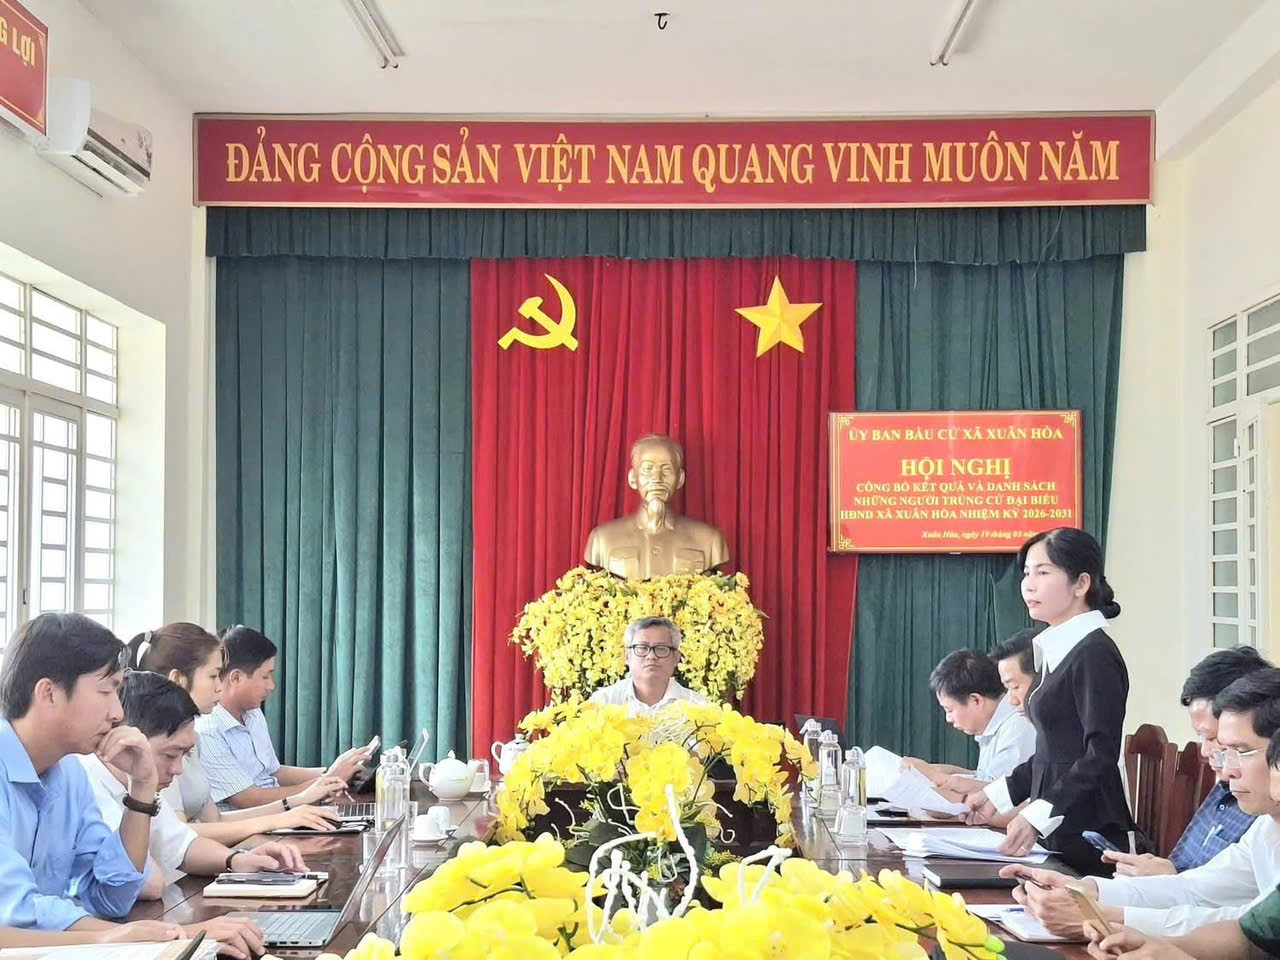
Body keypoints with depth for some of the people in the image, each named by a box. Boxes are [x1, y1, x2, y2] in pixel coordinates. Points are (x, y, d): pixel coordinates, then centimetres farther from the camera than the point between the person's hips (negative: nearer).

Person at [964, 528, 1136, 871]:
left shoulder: (1096, 654, -13)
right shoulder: (1057, 650, 15)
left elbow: (1101, 755, -19)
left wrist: (1037, 815, -27)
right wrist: (999, 794, 18)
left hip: (1085, 834, -8)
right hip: (1055, 832, 8)